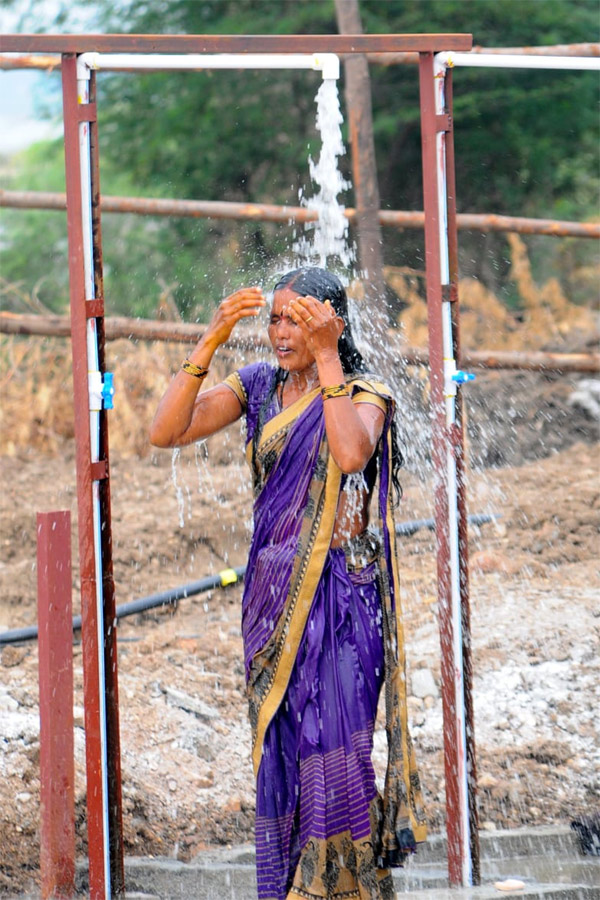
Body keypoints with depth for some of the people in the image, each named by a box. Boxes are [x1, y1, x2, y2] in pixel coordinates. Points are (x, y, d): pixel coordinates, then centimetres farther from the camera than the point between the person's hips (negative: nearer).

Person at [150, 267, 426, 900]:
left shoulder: (363, 394, -5)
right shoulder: (259, 387, 8)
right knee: (278, 748, 7)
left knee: (333, 746, -8)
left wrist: (326, 357, -25)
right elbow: (166, 431, -4)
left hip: (338, 592, -5)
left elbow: (351, 453, -28)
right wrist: (209, 342, -12)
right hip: (273, 592, 5)